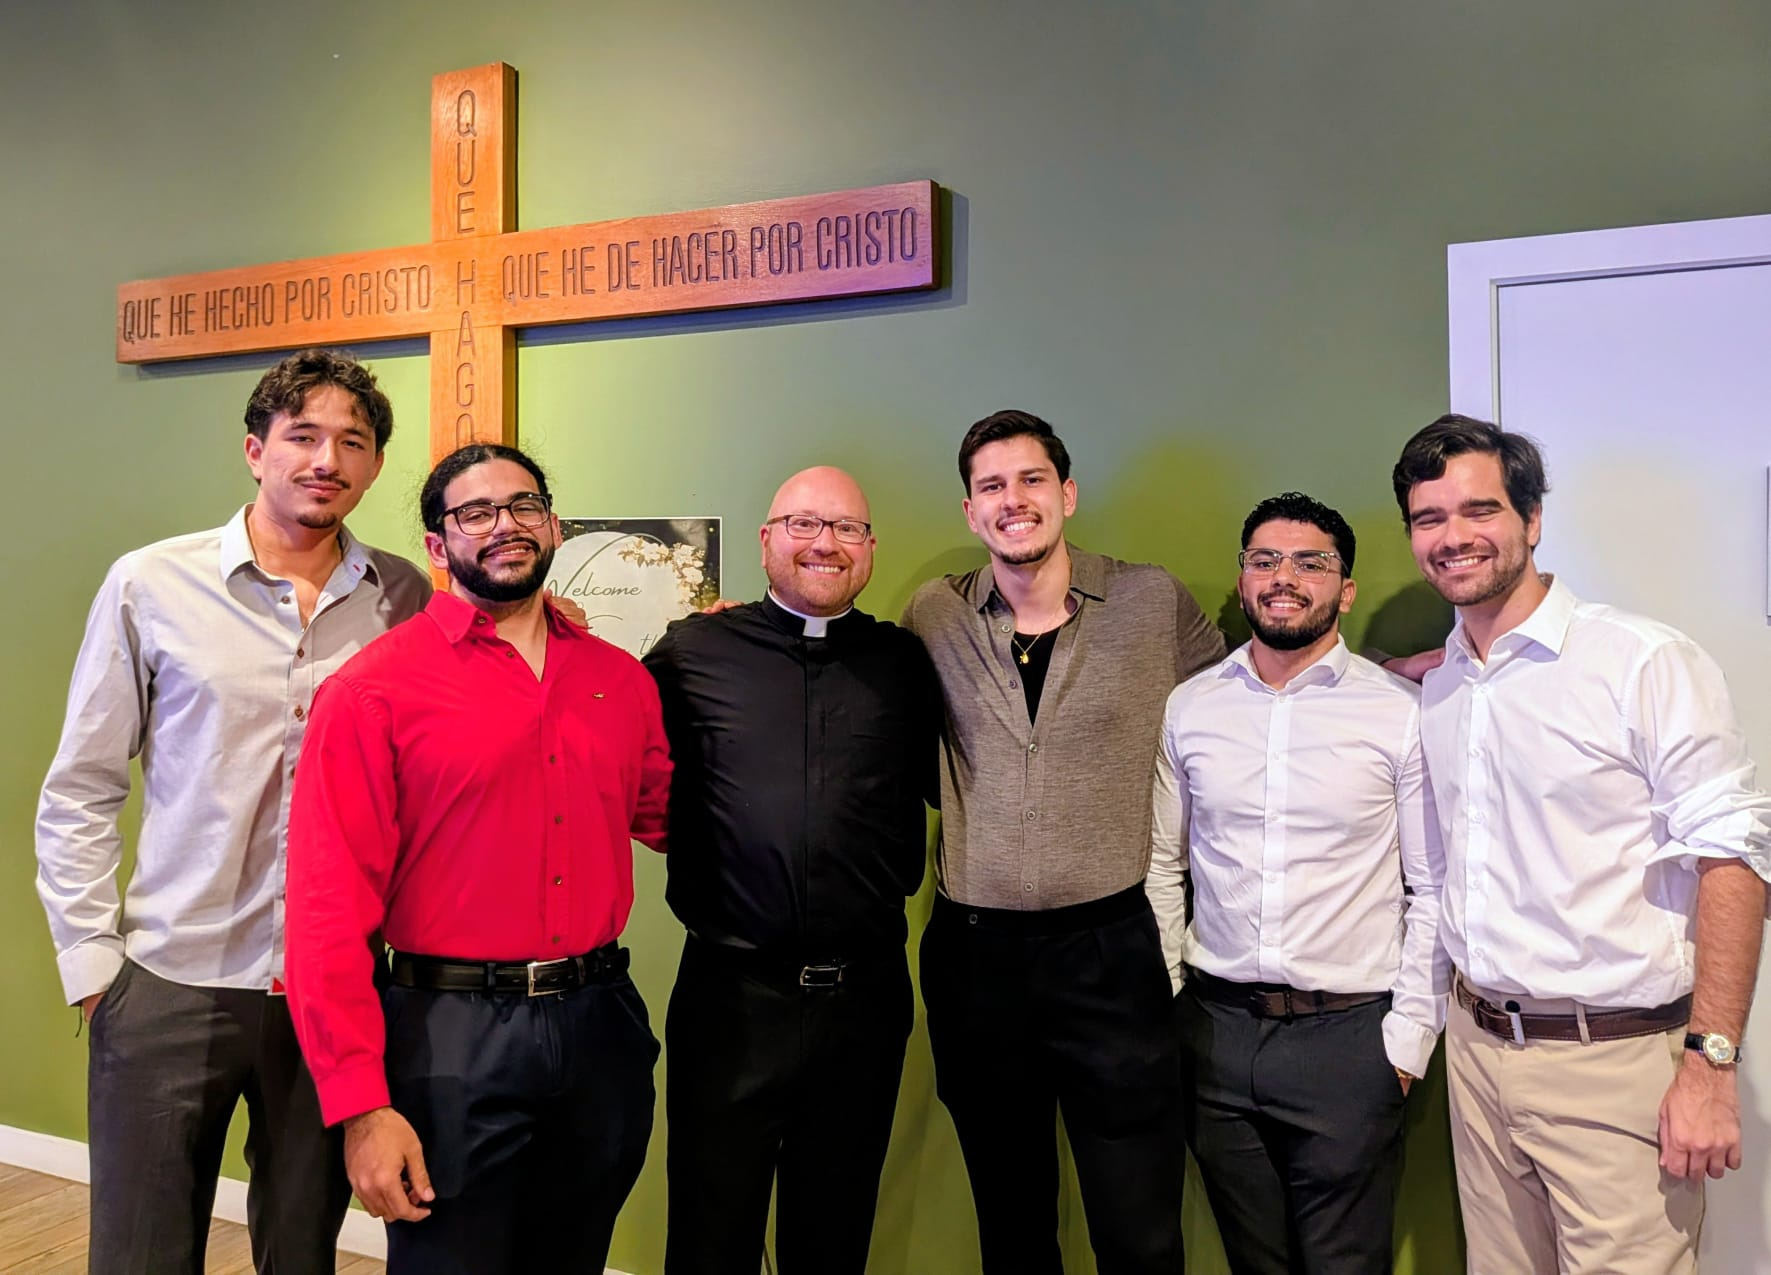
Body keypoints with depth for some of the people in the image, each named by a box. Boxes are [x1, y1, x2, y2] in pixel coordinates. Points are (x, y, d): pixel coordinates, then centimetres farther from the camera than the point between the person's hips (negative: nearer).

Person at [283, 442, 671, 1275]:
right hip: (453, 1037, -4)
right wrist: (359, 1106, -14)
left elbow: (664, 818, 16)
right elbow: (330, 905, -10)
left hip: (600, 1023, 5)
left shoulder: (621, 679, 6)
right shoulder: (373, 689, -7)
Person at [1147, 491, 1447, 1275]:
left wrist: (1409, 1036, -5)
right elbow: (1163, 863, 8)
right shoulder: (1189, 707, 2)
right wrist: (1157, 1005, 4)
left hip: (1348, 1034, -2)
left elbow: (1433, 888, -3)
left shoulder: (1401, 713, -6)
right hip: (1216, 1027, 3)